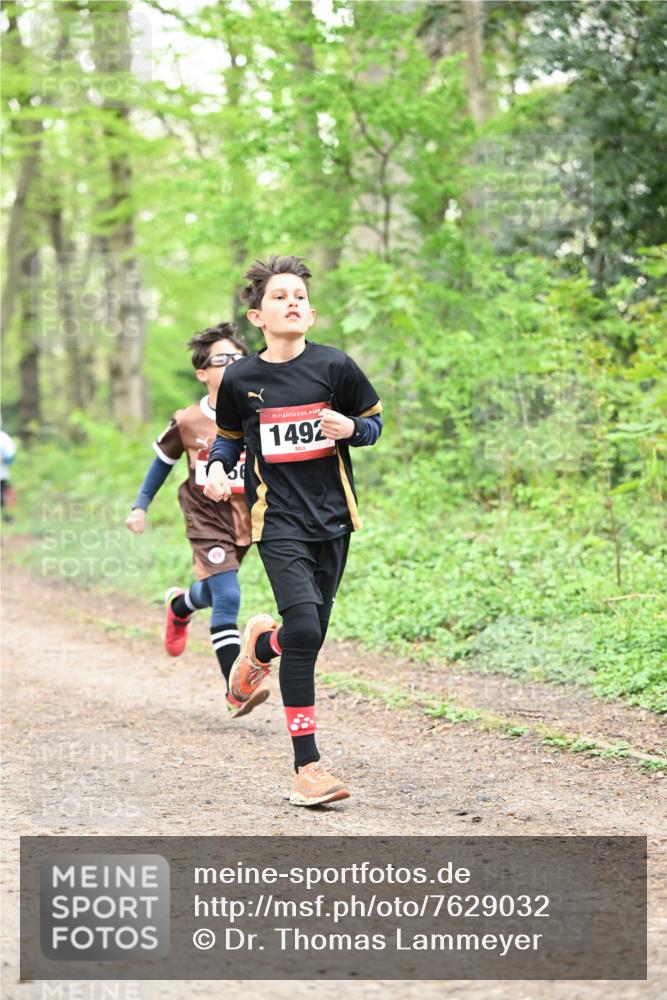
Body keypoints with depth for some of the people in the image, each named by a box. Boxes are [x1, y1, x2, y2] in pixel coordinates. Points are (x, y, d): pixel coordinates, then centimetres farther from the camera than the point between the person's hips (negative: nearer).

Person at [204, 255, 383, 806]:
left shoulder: (334, 366, -2)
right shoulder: (240, 379, 0)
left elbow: (374, 422, 10)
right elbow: (229, 436, 17)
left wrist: (349, 428, -12)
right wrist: (218, 468, -3)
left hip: (333, 517, 2)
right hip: (279, 522, -2)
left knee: (311, 635, 9)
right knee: (304, 630, -18)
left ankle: (262, 646, 49)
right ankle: (307, 765, -11)